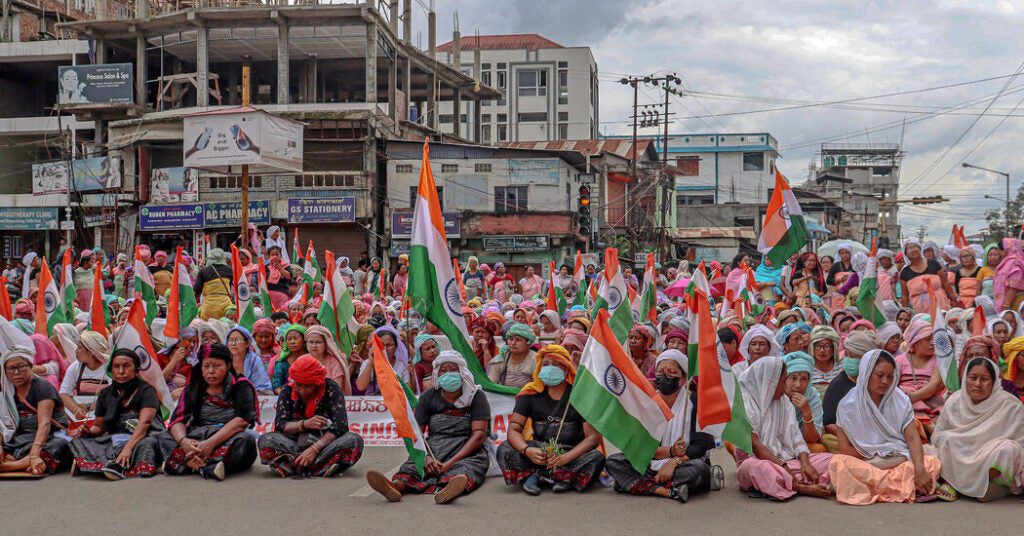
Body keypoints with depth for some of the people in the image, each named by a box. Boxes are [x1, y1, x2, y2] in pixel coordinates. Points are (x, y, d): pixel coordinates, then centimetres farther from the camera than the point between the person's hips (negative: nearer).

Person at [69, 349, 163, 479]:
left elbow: (144, 422, -18)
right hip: (114, 440, 6)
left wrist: (128, 448, -34)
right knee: (78, 442, -15)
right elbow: (98, 426, 20)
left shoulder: (146, 390, -3)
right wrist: (88, 431, -6)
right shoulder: (106, 394, 14)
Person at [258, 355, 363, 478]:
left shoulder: (331, 389, -9)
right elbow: (279, 425, -8)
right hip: (295, 443, 1)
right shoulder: (287, 391, -2)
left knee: (355, 440, -32)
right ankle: (323, 466, -38)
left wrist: (315, 448, -28)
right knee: (265, 440, -27)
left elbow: (340, 424, -18)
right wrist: (304, 424, -27)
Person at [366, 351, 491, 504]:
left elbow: (479, 434, -7)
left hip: (467, 453, -3)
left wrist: (451, 462, -20)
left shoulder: (476, 396, 3)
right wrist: (426, 457, -18)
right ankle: (396, 485, -60)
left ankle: (448, 489, -69)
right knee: (411, 467, -27)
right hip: (433, 450, 3)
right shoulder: (429, 397, 12)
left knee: (467, 468, -36)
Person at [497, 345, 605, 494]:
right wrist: (527, 451, -27)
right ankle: (563, 478, -26)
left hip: (572, 453, -2)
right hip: (539, 450, 2)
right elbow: (514, 429, -5)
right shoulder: (530, 393, 2)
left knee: (596, 458, -31)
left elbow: (593, 437, -11)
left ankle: (535, 475, -26)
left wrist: (566, 458, -27)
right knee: (504, 450, -23)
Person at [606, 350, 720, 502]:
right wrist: (671, 451, -20)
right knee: (613, 461, -20)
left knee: (699, 468, -36)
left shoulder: (695, 401, -1)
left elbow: (701, 445, -9)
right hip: (651, 465, 3)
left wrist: (675, 461, -25)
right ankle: (668, 491, -32)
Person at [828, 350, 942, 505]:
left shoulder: (901, 400, 1)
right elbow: (845, 448, -7)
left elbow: (913, 438, -9)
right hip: (864, 464, -2)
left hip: (898, 462, 2)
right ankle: (908, 487, -30)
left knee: (934, 464, -22)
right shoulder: (848, 405, -5)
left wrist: (919, 469, -25)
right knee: (838, 463, -33)